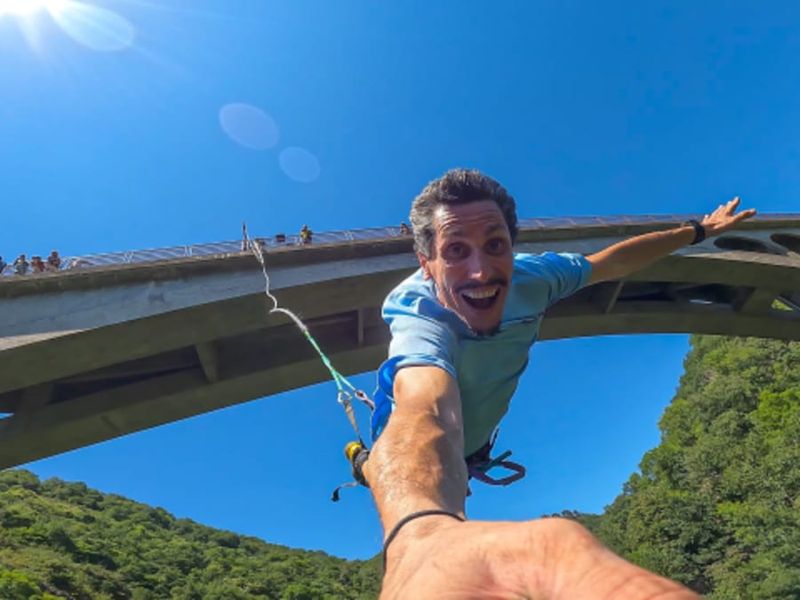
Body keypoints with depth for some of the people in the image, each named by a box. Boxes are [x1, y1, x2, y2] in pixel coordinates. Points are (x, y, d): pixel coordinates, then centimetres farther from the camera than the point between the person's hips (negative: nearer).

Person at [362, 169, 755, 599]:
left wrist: (699, 231, 1)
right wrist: (424, 535, -88)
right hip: (420, 451, -5)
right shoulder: (418, 317, -47)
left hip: (474, 439, 5)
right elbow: (426, 412, -68)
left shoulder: (530, 278, -30)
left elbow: (613, 263, -10)